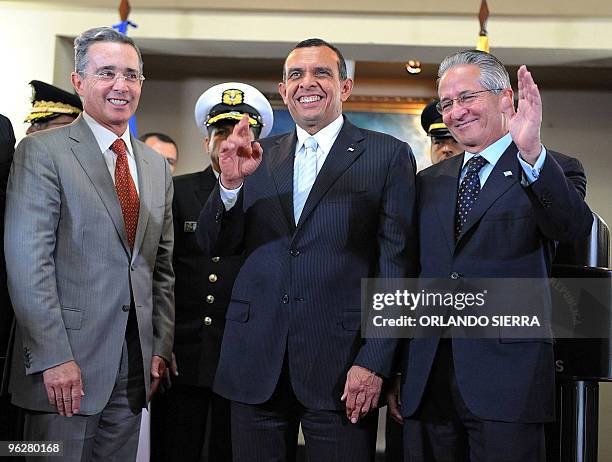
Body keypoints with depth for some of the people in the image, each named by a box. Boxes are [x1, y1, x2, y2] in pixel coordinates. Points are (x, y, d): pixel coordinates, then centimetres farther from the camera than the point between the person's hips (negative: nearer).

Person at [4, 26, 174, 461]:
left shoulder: (157, 166, 14)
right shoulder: (42, 152, -5)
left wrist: (161, 348, 8)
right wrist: (54, 358, -17)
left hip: (135, 366, 6)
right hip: (64, 364, -5)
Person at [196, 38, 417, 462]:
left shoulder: (388, 156, 0)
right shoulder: (259, 157, 11)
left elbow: (396, 264, -4)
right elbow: (215, 246, 7)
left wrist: (375, 362, -11)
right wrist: (230, 182, -11)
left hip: (341, 361, -3)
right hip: (257, 362, 3)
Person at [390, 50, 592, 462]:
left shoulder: (552, 172, 3)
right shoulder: (429, 181, 14)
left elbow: (574, 227, -19)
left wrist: (532, 153, -34)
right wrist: (395, 368, 10)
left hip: (506, 377, -4)